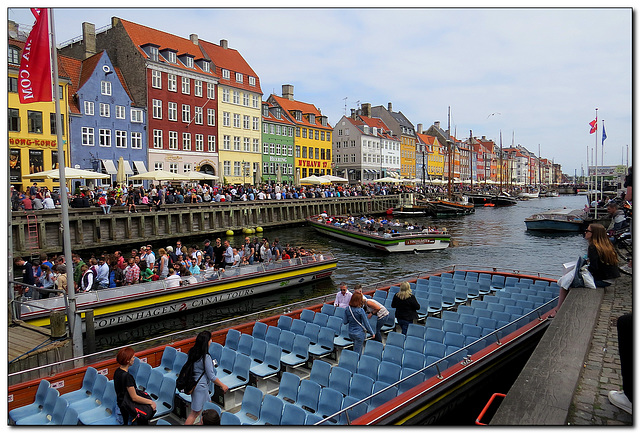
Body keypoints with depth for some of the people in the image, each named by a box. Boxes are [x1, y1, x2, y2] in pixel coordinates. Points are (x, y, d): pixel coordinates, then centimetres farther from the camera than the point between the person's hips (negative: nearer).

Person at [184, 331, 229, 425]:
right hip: (201, 386, -9)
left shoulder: (191, 352, -2)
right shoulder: (206, 357, -24)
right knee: (195, 413, 4)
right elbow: (211, 376, -19)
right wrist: (222, 385, -6)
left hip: (192, 384, 9)